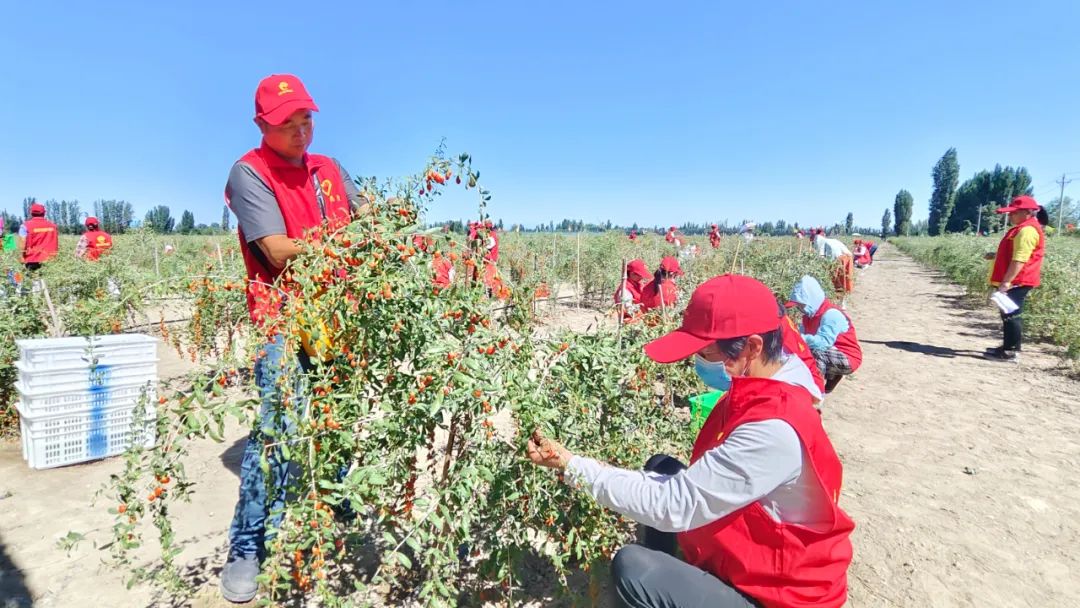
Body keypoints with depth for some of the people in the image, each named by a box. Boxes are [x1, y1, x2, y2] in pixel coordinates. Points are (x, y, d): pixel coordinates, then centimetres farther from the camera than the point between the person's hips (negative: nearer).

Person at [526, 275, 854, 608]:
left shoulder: (775, 429, -32)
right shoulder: (758, 393, -2)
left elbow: (673, 506, -31)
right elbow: (695, 486, 2)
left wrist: (571, 465, -25)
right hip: (744, 555, 9)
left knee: (633, 568, -24)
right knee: (661, 468, 7)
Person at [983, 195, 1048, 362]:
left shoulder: (1027, 230, -16)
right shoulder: (1022, 229, 18)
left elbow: (1019, 260, -24)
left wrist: (1006, 281, -27)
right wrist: (996, 256, 20)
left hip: (1017, 283, -11)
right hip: (1015, 282, 11)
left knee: (1011, 315, -7)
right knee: (1010, 314, 16)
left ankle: (1010, 352, -3)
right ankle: (1009, 346, 24)